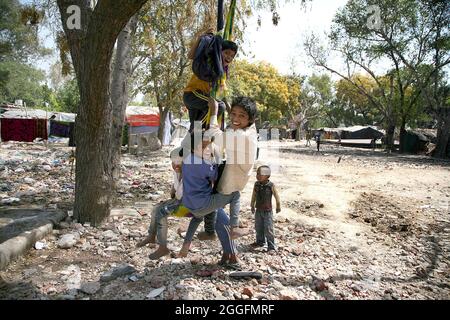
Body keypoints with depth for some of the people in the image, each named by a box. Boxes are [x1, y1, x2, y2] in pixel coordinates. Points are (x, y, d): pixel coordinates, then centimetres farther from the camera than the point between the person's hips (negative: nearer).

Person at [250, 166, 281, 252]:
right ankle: (260, 241, 34)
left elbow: (276, 196, -3)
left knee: (268, 229, -4)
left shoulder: (271, 185, -16)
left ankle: (271, 245, 7)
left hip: (268, 211, -5)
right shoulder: (256, 184, -3)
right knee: (258, 228, 16)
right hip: (258, 210, 5)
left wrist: (278, 206, 6)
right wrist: (252, 206, 16)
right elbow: (254, 196, 10)